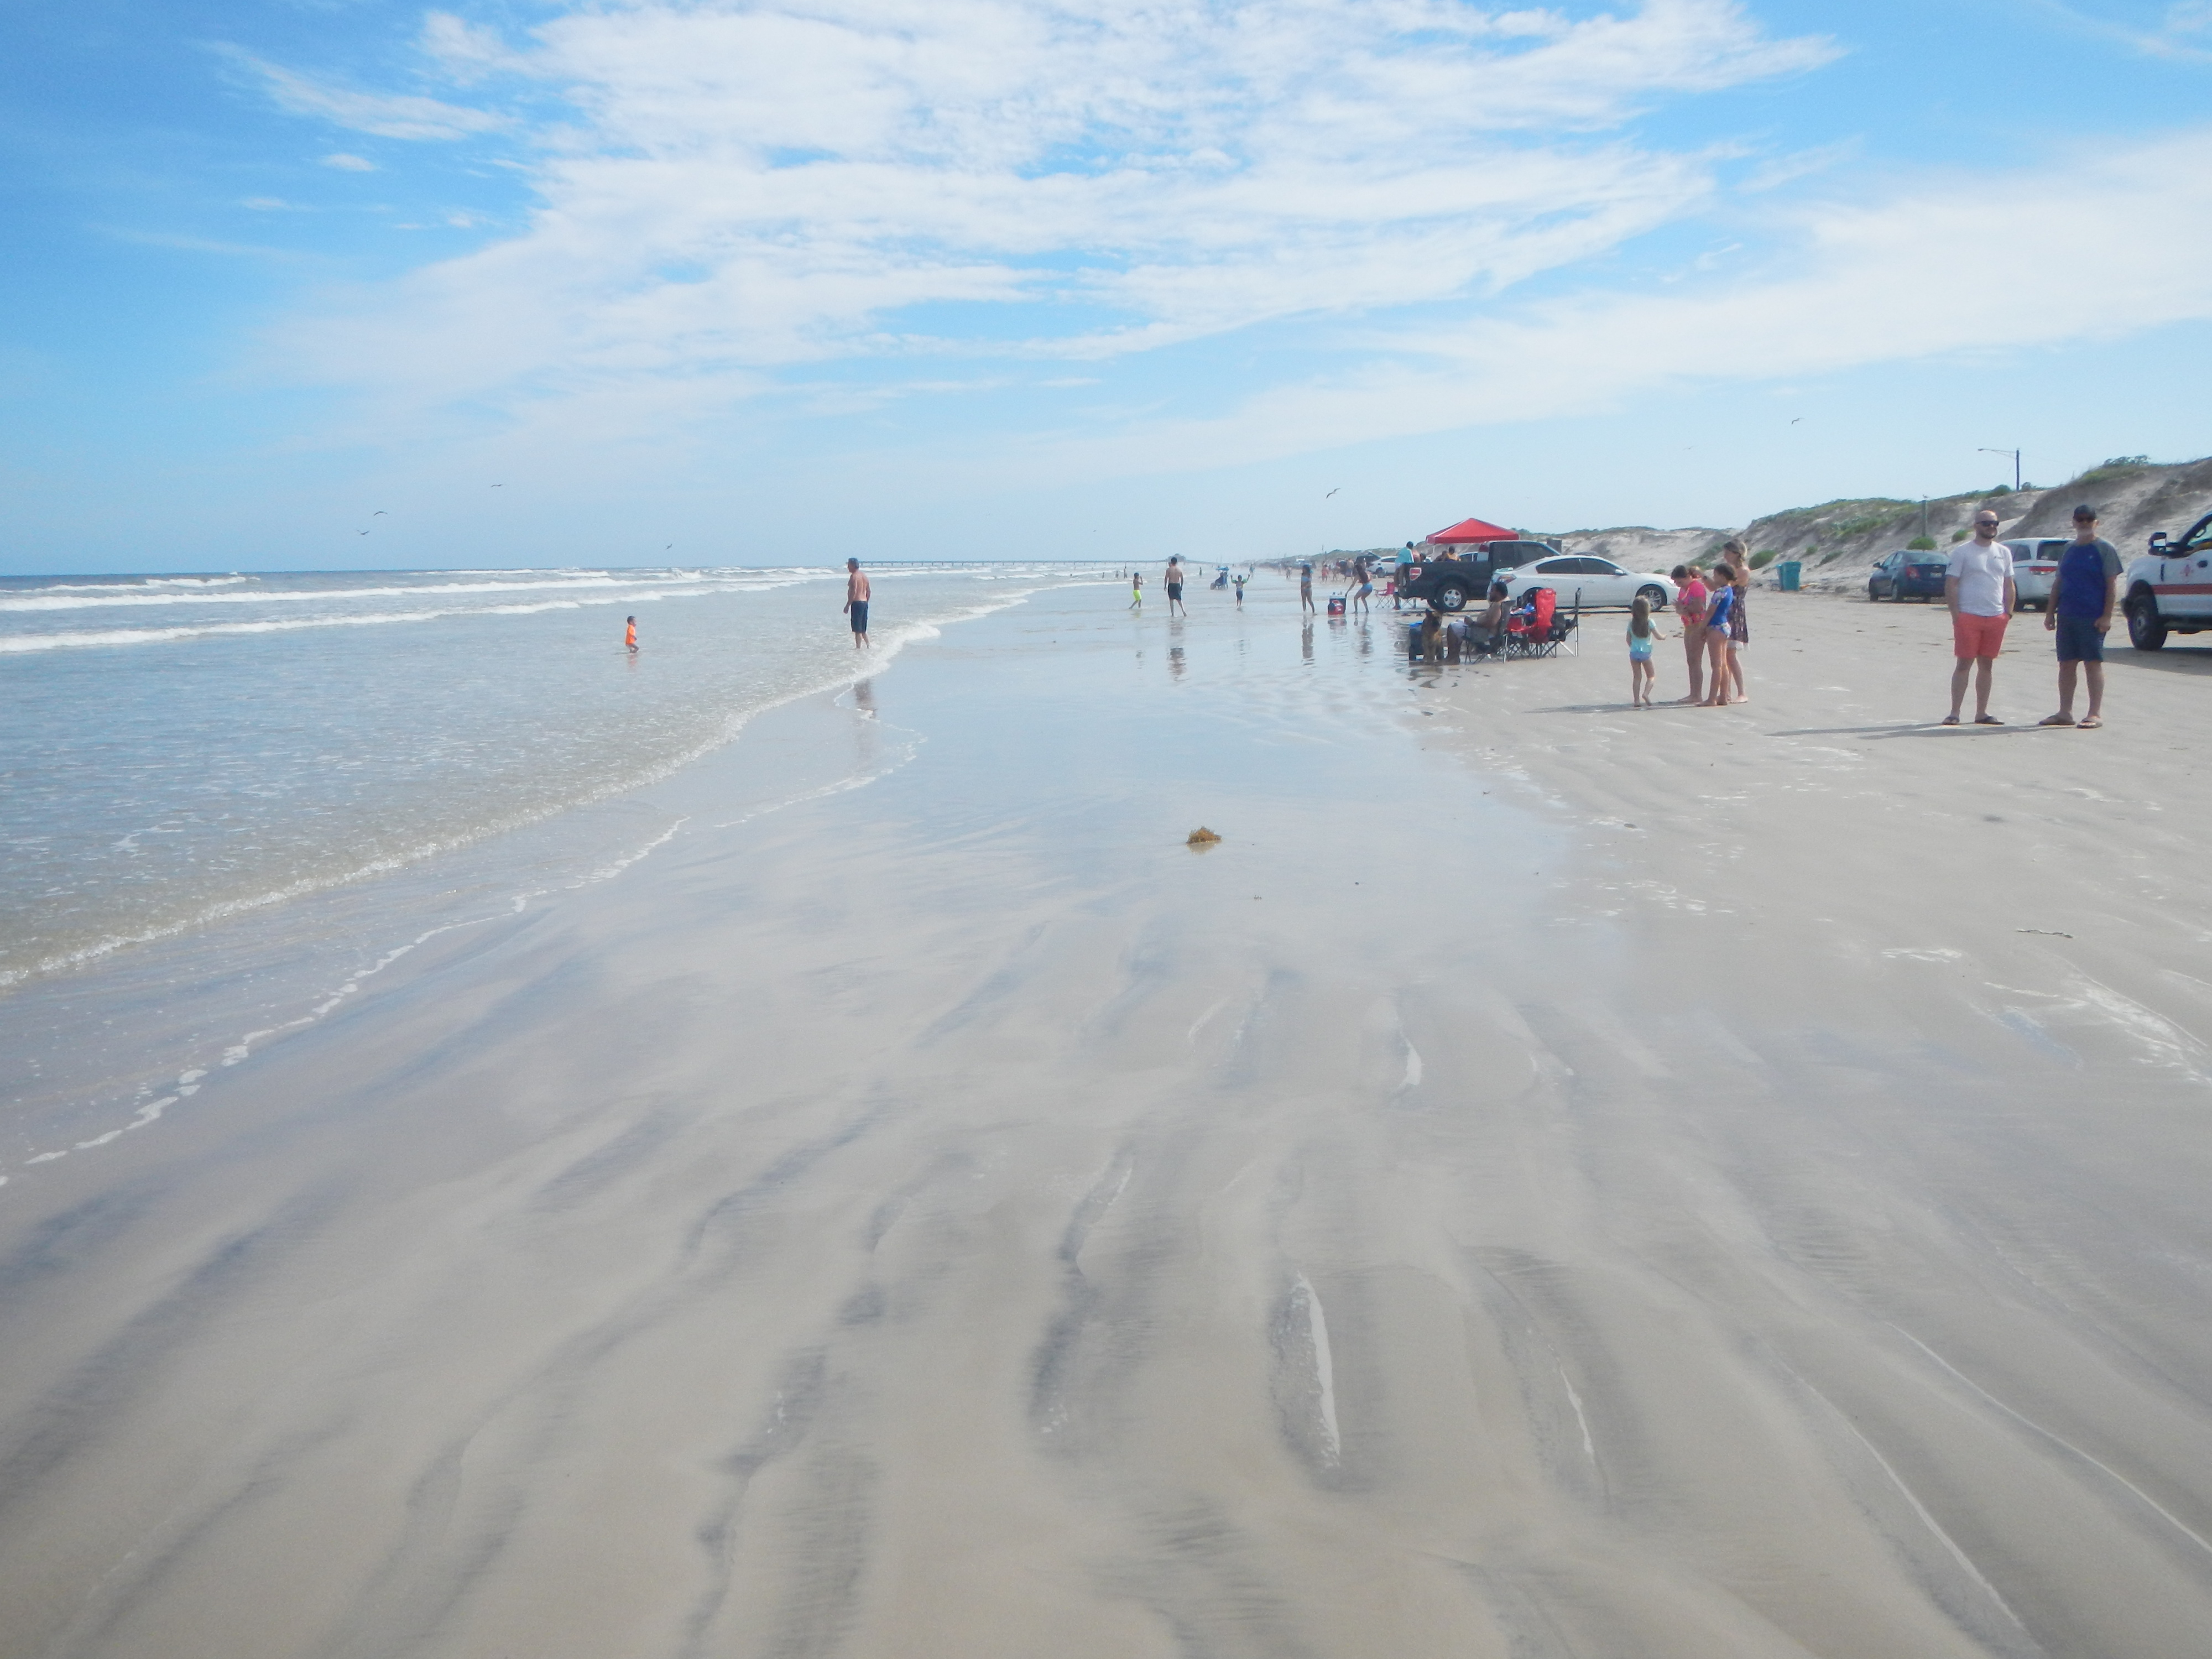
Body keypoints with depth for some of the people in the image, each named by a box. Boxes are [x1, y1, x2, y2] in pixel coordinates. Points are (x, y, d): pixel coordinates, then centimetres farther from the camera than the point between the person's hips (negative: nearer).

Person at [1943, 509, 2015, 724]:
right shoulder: (1962, 552, 0)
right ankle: (1954, 713, -3)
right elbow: (1951, 585, -4)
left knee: (1987, 665, 8)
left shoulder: (2004, 552, 14)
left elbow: (2009, 585, 19)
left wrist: (2009, 612, 8)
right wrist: (1956, 615, -11)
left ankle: (1982, 713, 12)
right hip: (1968, 616, -5)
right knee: (1964, 664, -5)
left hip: (1996, 618, 5)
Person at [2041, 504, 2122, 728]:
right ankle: (2065, 712, 14)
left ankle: (2095, 714, -1)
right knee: (2066, 664, 8)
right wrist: (2050, 612, 12)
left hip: (2092, 618, -6)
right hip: (2066, 616, 6)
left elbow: (2112, 584, -7)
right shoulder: (2069, 549, 14)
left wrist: (2107, 616, -14)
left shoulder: (2105, 549, -3)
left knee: (2093, 663, -4)